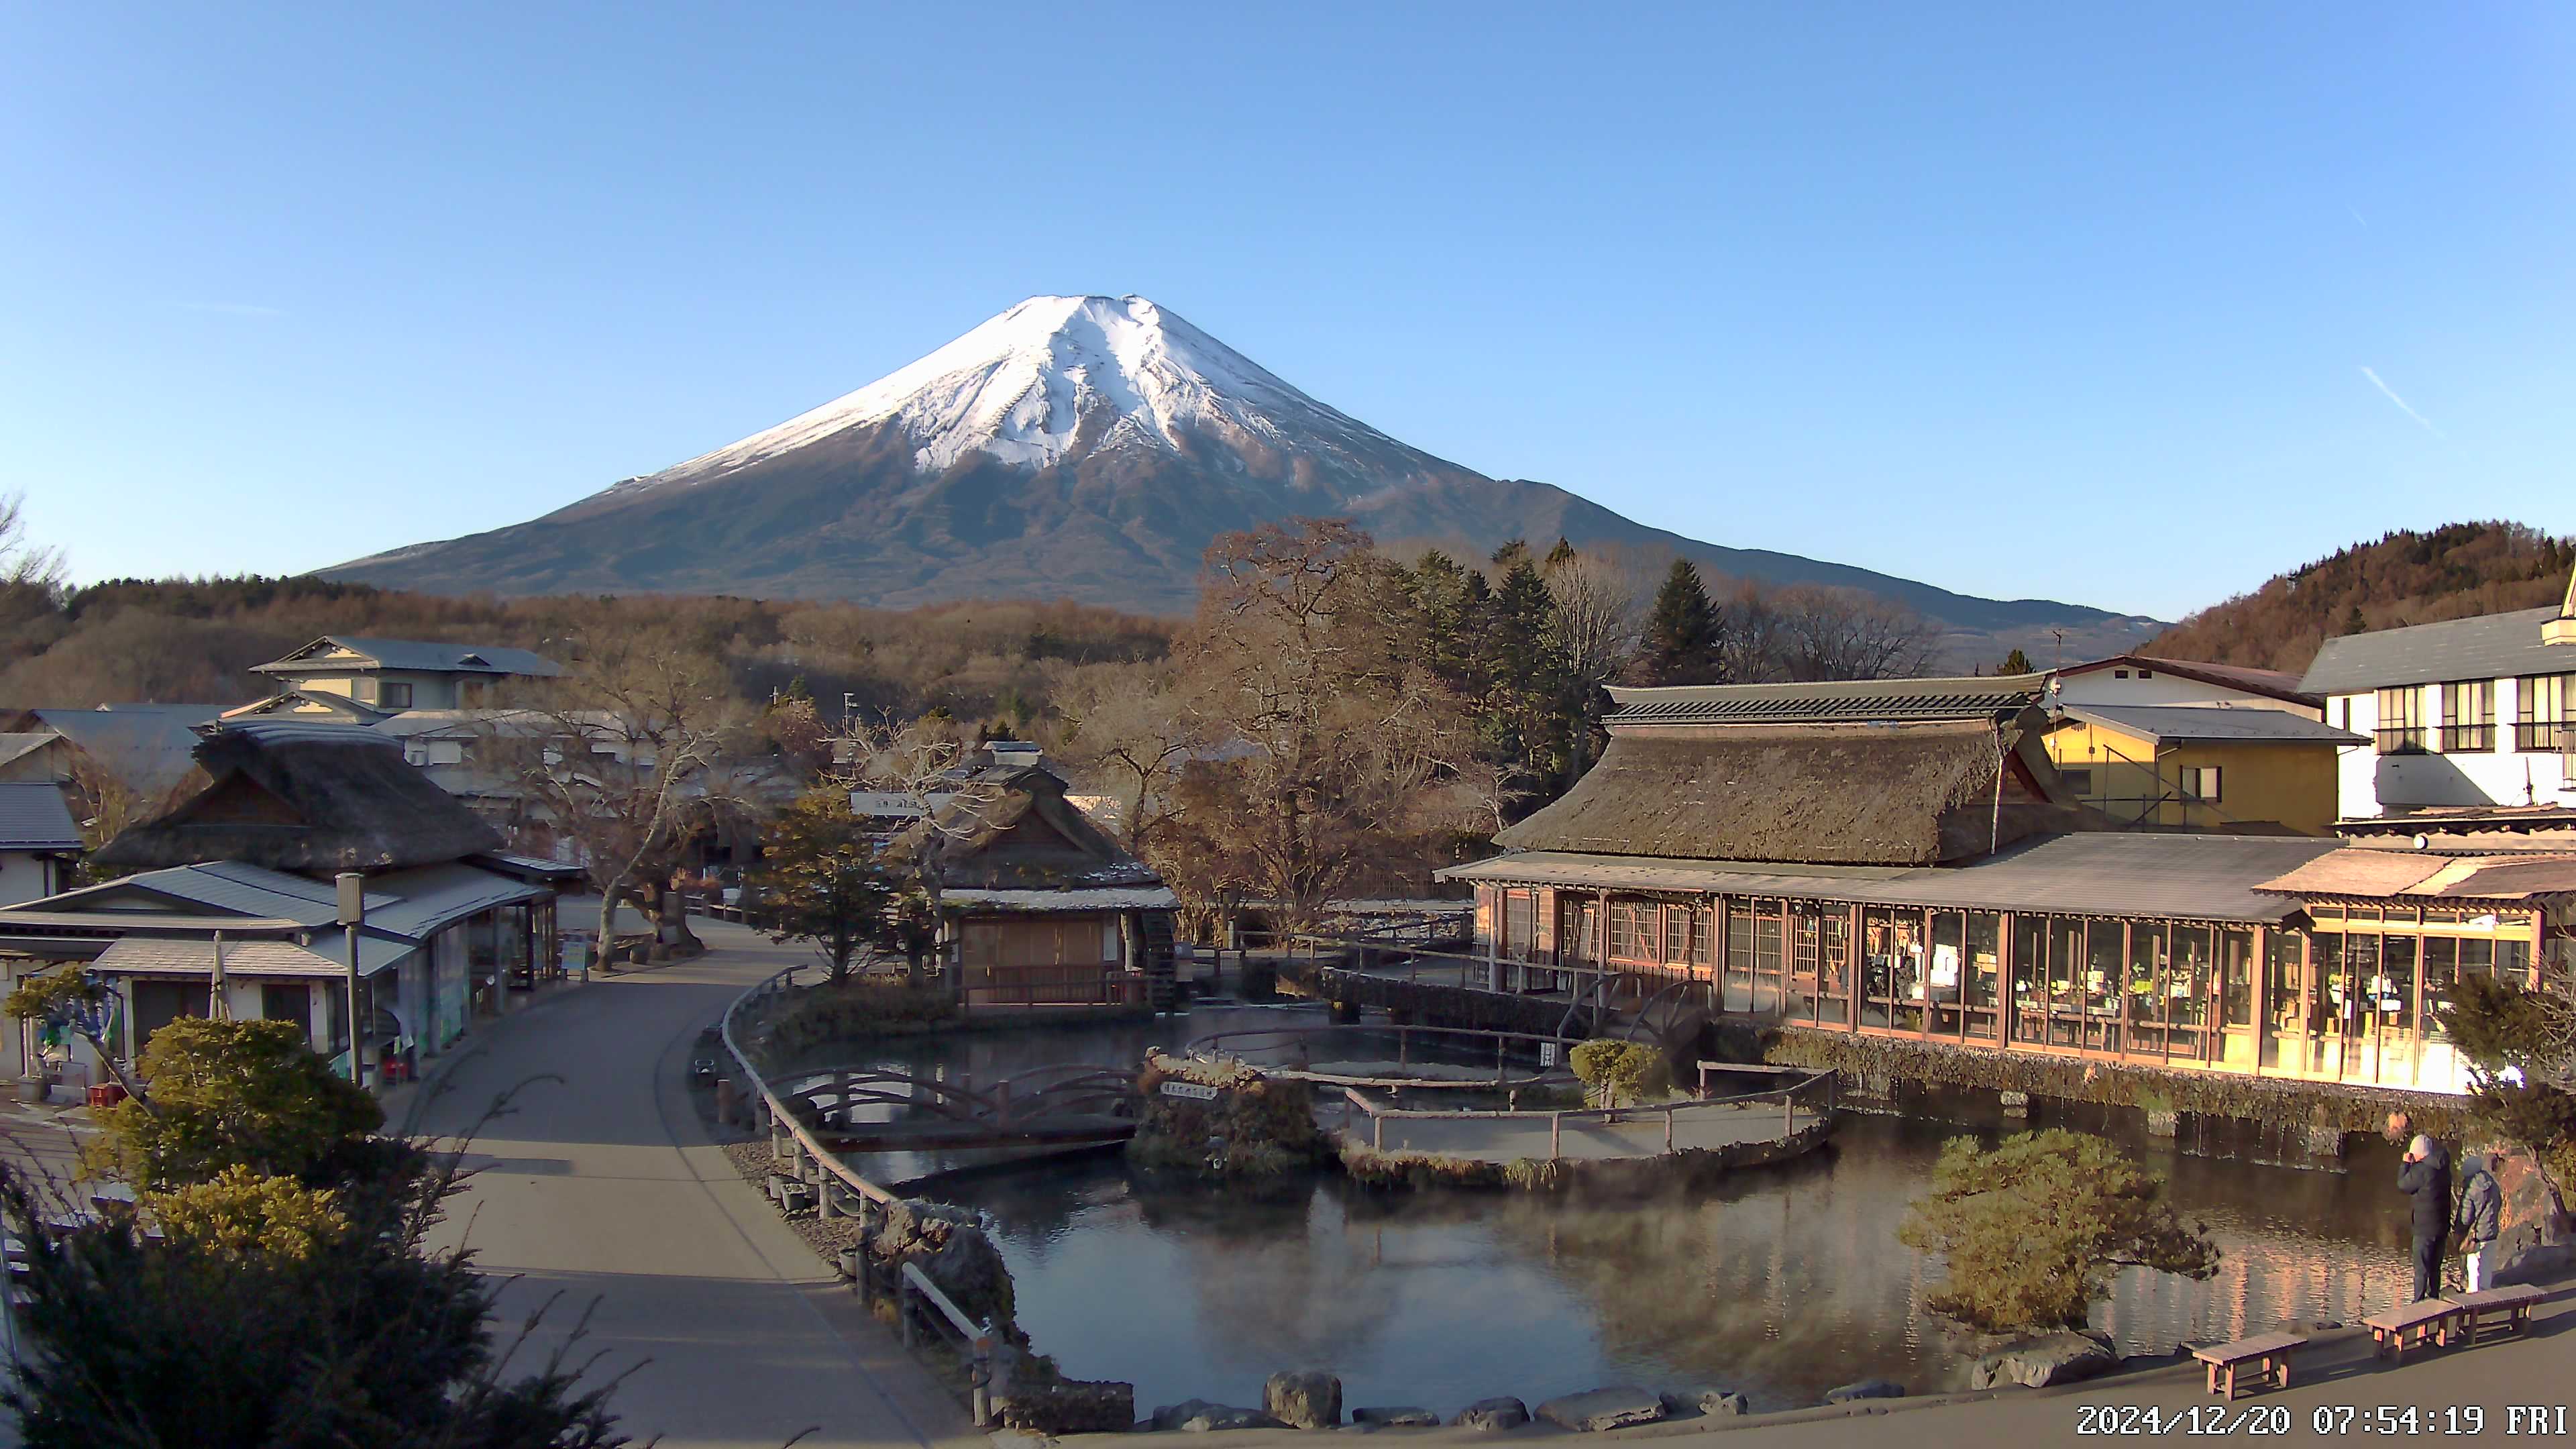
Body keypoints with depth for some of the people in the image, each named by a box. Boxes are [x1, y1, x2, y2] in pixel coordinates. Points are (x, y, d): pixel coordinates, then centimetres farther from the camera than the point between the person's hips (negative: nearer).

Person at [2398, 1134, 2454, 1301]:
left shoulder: (2421, 1170, -20)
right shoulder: (2444, 1168, 4)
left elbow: (2403, 1185, -8)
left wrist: (2405, 1164, 3)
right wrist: (2412, 1166, 10)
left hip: (2425, 1229, -7)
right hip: (2442, 1226, 7)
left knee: (2421, 1269, 1)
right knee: (2435, 1268, 18)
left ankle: (2418, 1303, 4)